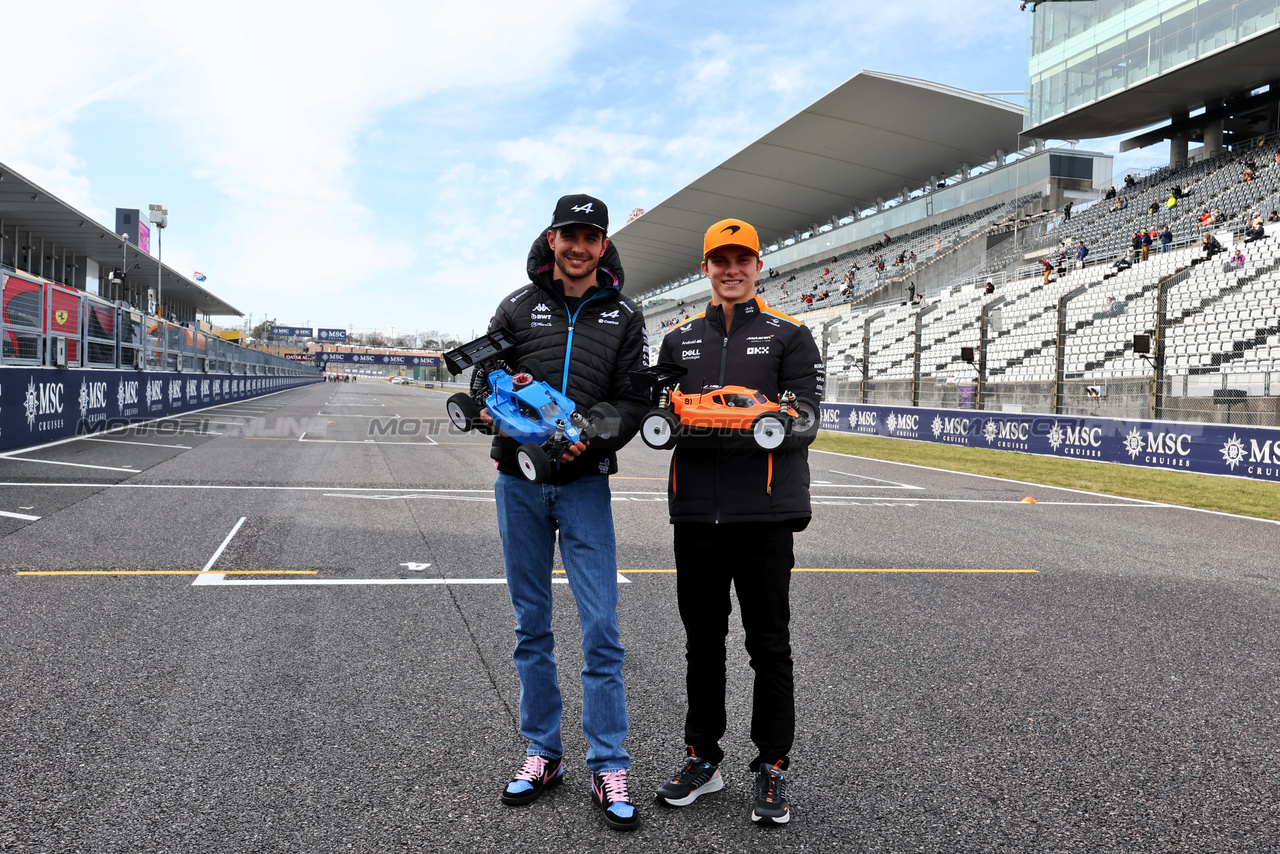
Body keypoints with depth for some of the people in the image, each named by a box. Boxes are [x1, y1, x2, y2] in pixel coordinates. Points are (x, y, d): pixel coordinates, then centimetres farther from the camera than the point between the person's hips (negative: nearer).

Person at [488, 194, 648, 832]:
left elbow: (634, 398, 1)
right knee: (531, 625, 10)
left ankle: (608, 768, 7)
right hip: (518, 482, 2)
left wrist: (594, 436, -18)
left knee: (601, 627, -4)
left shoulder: (623, 315, 6)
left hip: (584, 483, -1)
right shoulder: (517, 308, 7)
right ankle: (542, 754, 23)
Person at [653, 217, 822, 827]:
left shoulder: (790, 336, 5)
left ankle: (772, 767, 16)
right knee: (702, 640, 11)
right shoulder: (680, 340, 16)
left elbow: (805, 422, -3)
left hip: (765, 512, -3)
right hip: (695, 511, 3)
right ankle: (702, 758, 25)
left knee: (769, 644, 3)